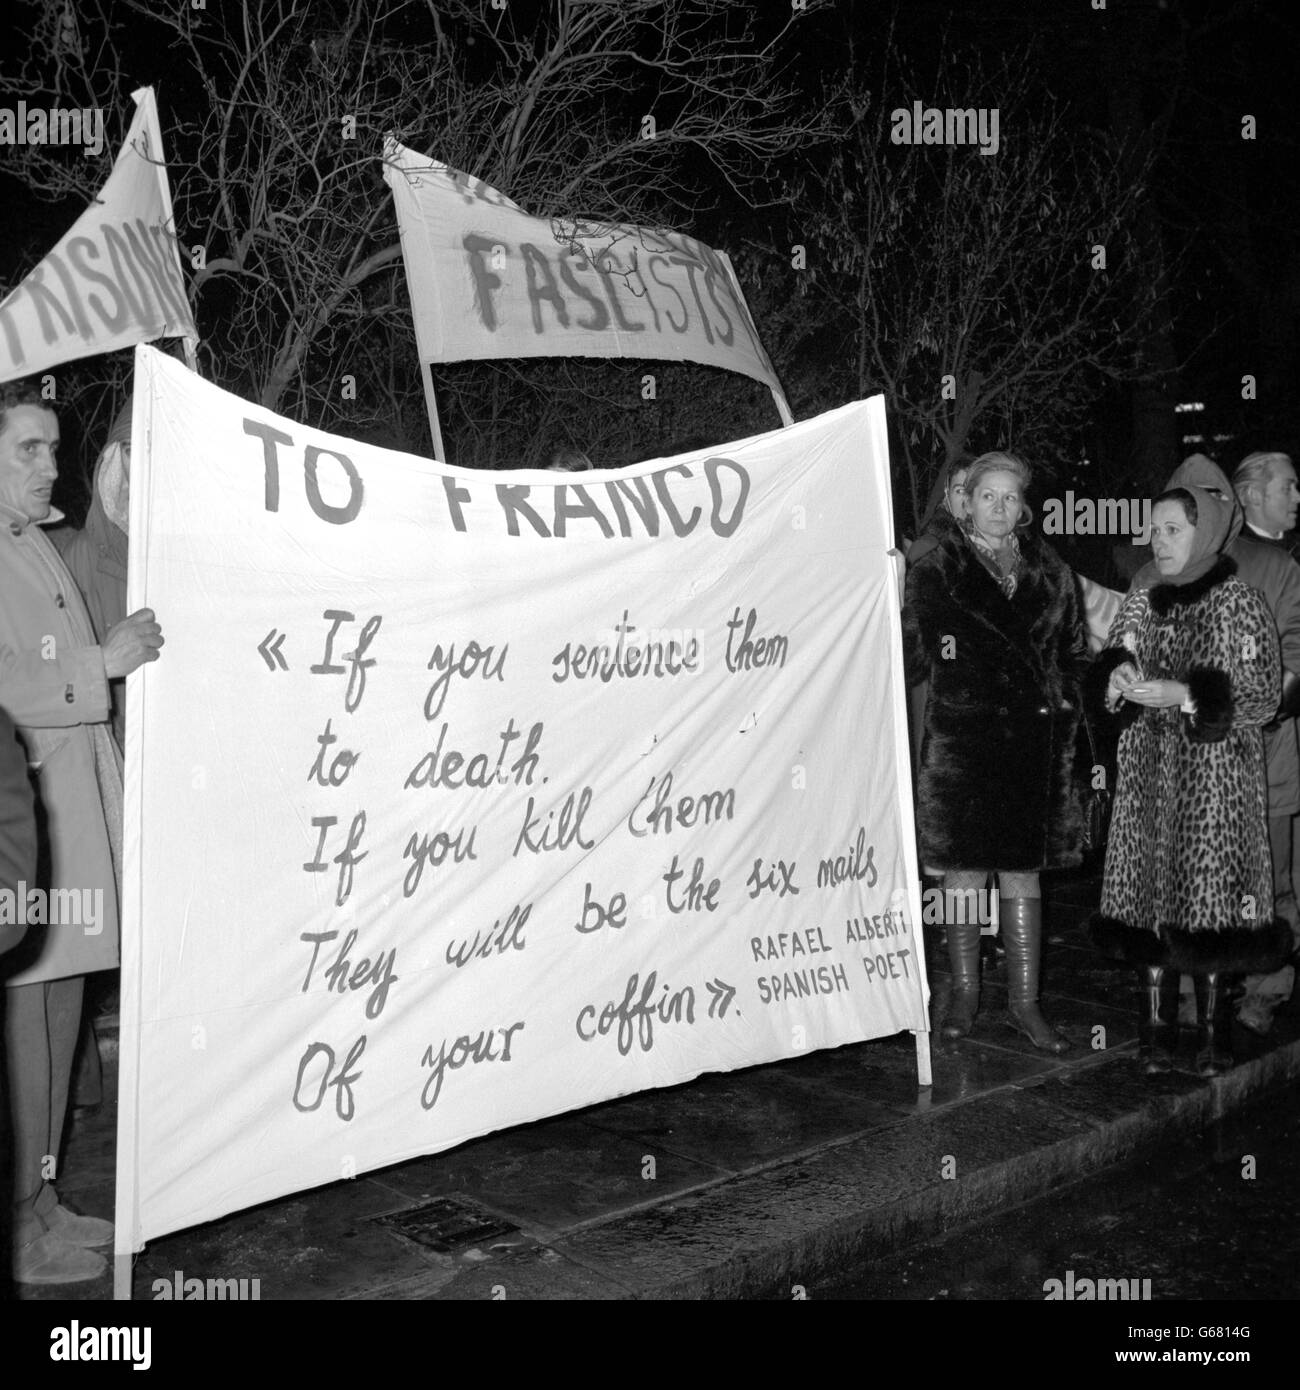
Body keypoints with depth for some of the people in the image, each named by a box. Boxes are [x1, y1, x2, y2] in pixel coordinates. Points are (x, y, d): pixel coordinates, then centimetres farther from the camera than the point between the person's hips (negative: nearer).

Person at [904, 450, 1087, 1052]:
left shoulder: (1051, 576, 11)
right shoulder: (934, 573, 2)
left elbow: (1073, 658, 16)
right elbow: (911, 655, 3)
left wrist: (1063, 705, 7)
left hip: (1030, 738, 2)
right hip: (959, 737, -2)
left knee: (1023, 871, 6)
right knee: (963, 869, 3)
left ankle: (1024, 1003, 14)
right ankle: (964, 993, 16)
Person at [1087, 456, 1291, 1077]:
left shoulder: (1239, 602, -5)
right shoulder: (1142, 596, 8)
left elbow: (1261, 698, -7)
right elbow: (1111, 663, 11)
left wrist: (1182, 694, -19)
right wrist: (1118, 676, -12)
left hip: (1214, 773, -4)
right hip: (1147, 769, 4)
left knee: (1209, 893, -2)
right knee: (1147, 892, 4)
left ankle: (1211, 1028, 12)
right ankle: (1155, 1022, 15)